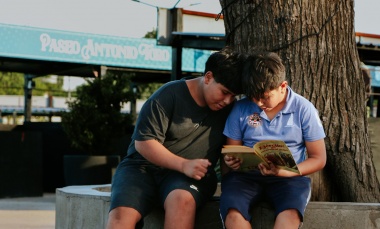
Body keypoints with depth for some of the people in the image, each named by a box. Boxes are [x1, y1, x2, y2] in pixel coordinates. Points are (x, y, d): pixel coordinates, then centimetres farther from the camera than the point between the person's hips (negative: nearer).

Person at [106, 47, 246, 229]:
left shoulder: (230, 109, 8)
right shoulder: (169, 96, -6)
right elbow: (143, 143, -10)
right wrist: (183, 164, -21)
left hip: (191, 175, 2)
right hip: (143, 166, -2)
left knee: (182, 200, -36)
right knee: (121, 214, -30)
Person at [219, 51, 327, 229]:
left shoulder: (304, 109, 0)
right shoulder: (241, 108, 3)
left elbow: (318, 158, 3)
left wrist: (284, 172, -15)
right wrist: (230, 161, -14)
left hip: (289, 177, -1)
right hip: (246, 175, 1)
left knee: (290, 212, -36)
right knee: (232, 212, -33)